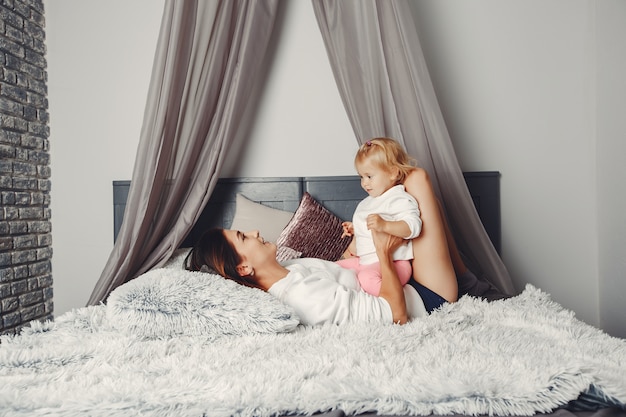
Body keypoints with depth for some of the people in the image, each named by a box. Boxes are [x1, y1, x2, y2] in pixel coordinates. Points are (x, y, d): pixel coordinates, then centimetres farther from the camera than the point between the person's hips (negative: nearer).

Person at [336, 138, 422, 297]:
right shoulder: (368, 202, 17)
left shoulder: (400, 200, -13)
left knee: (367, 278, -35)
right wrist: (354, 229, 16)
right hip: (365, 260, 10)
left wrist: (384, 225, -40)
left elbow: (413, 226, -29)